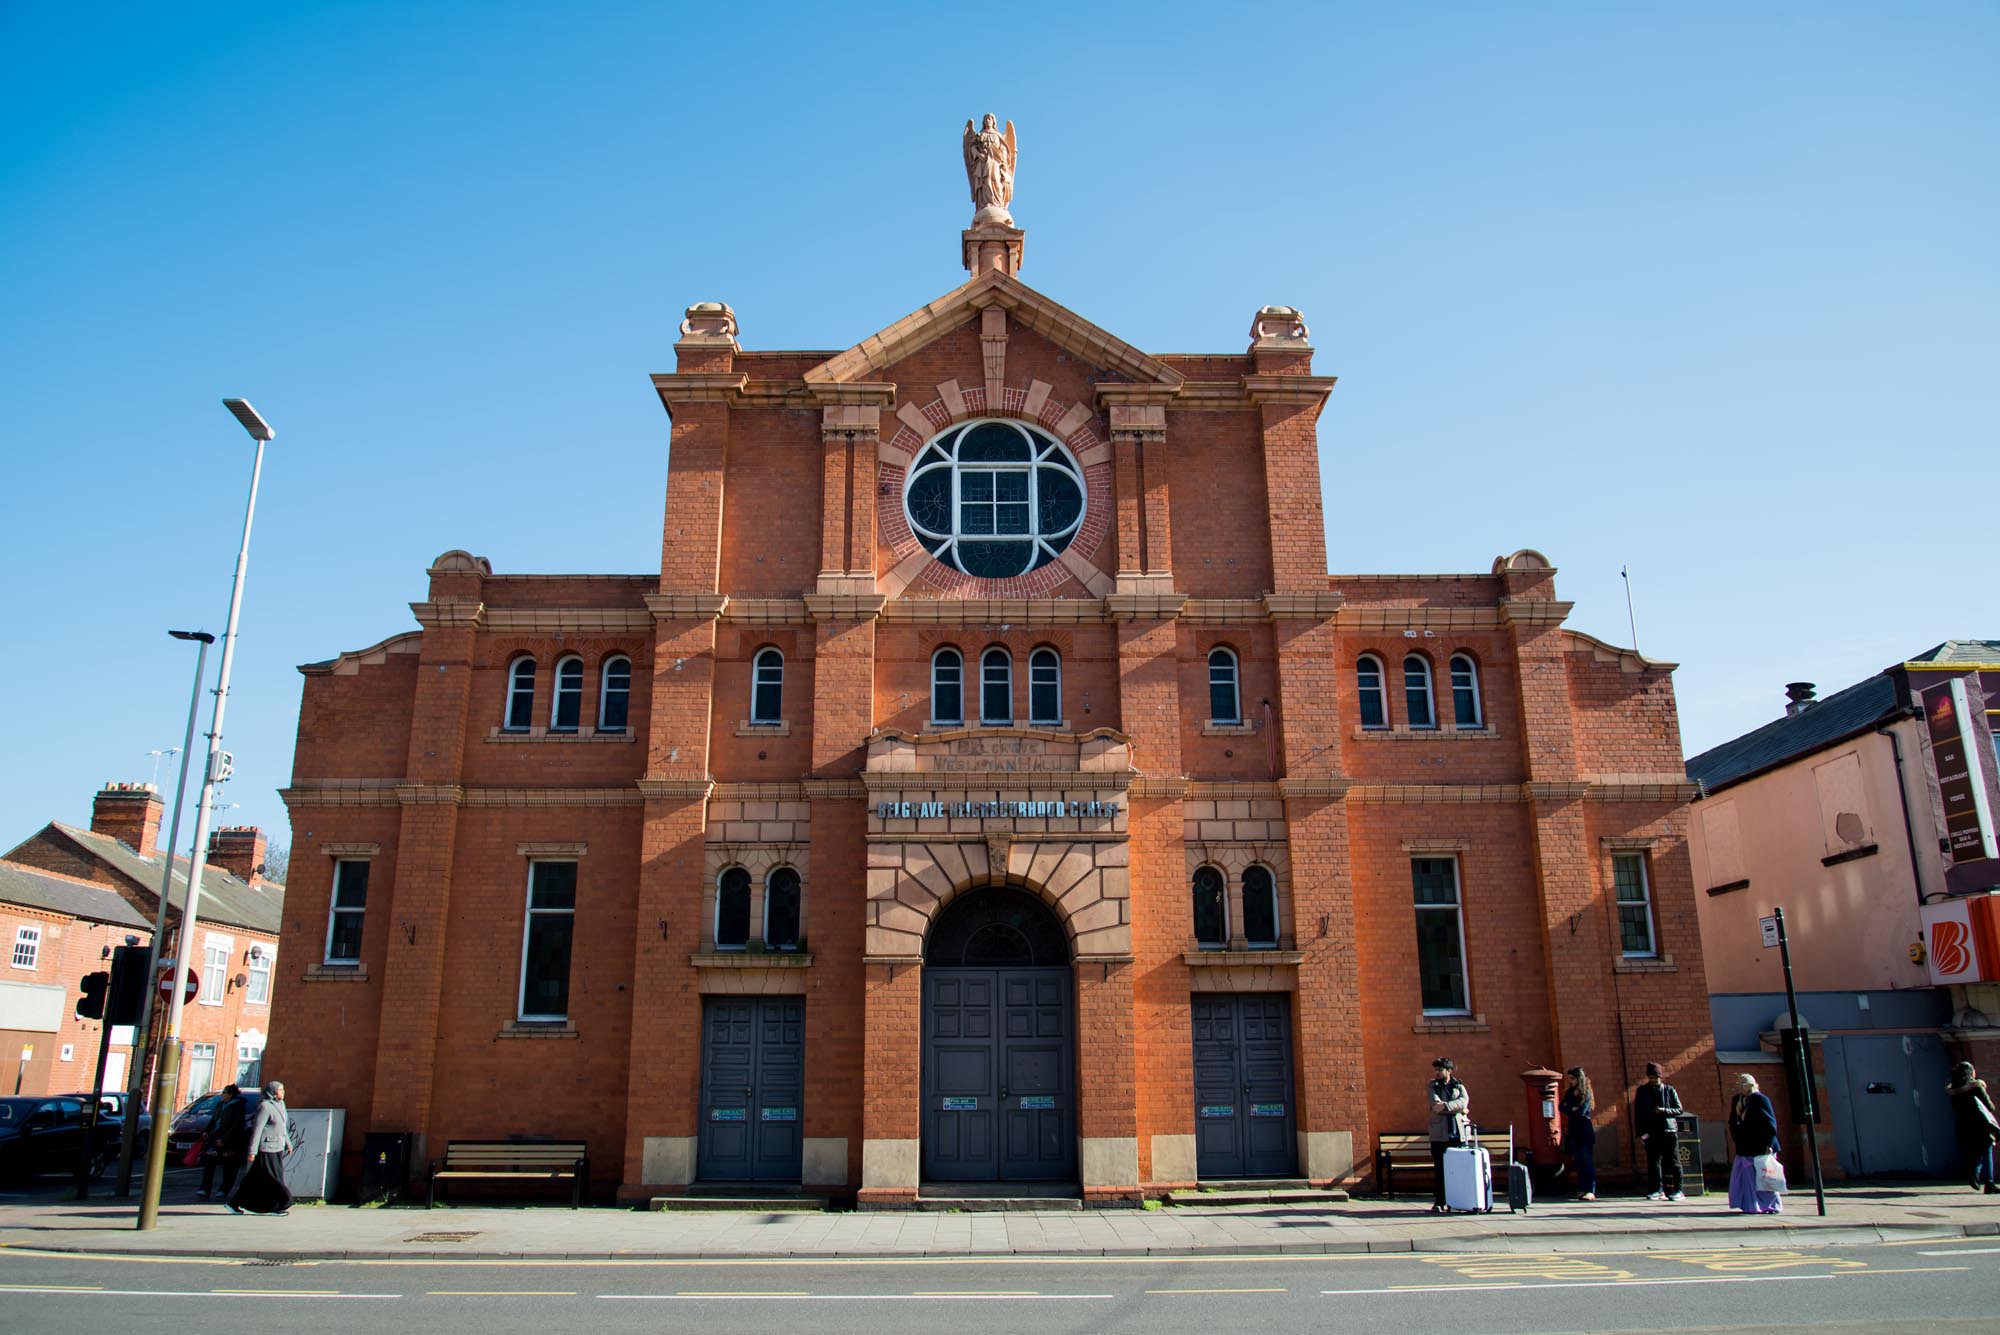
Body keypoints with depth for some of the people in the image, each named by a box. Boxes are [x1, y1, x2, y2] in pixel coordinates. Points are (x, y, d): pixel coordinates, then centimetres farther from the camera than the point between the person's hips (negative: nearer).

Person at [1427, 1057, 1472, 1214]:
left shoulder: (1459, 1087, 12)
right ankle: (1439, 1202, 2)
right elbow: (1436, 1104, -7)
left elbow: (1464, 1101, -9)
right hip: (1440, 1135, -1)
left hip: (1459, 1134, 1)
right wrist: (1458, 1109, -7)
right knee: (1439, 1170, -2)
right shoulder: (1433, 1086, 10)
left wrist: (1445, 1106, -20)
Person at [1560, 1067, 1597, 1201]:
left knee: (1587, 1160, -9)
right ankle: (1582, 1189, 6)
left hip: (1584, 1129, -6)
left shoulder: (1586, 1094, -5)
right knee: (1578, 1160, 4)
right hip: (1573, 1129, 6)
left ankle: (1591, 1191, -12)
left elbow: (1581, 1111, -14)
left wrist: (1569, 1110, 0)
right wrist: (1572, 1109, -8)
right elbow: (1562, 1107, 8)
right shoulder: (1569, 1092, 14)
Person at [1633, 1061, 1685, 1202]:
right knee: (1653, 1163, 2)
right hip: (1650, 1132, 2)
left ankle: (1677, 1191, 3)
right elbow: (1637, 1113, 8)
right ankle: (1658, 1190, 9)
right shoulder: (1642, 1091, 9)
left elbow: (1679, 1109, 4)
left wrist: (1664, 1110, -13)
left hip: (1669, 1131, -2)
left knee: (1673, 1162, -2)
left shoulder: (1669, 1090, 5)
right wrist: (1640, 1132, 1)